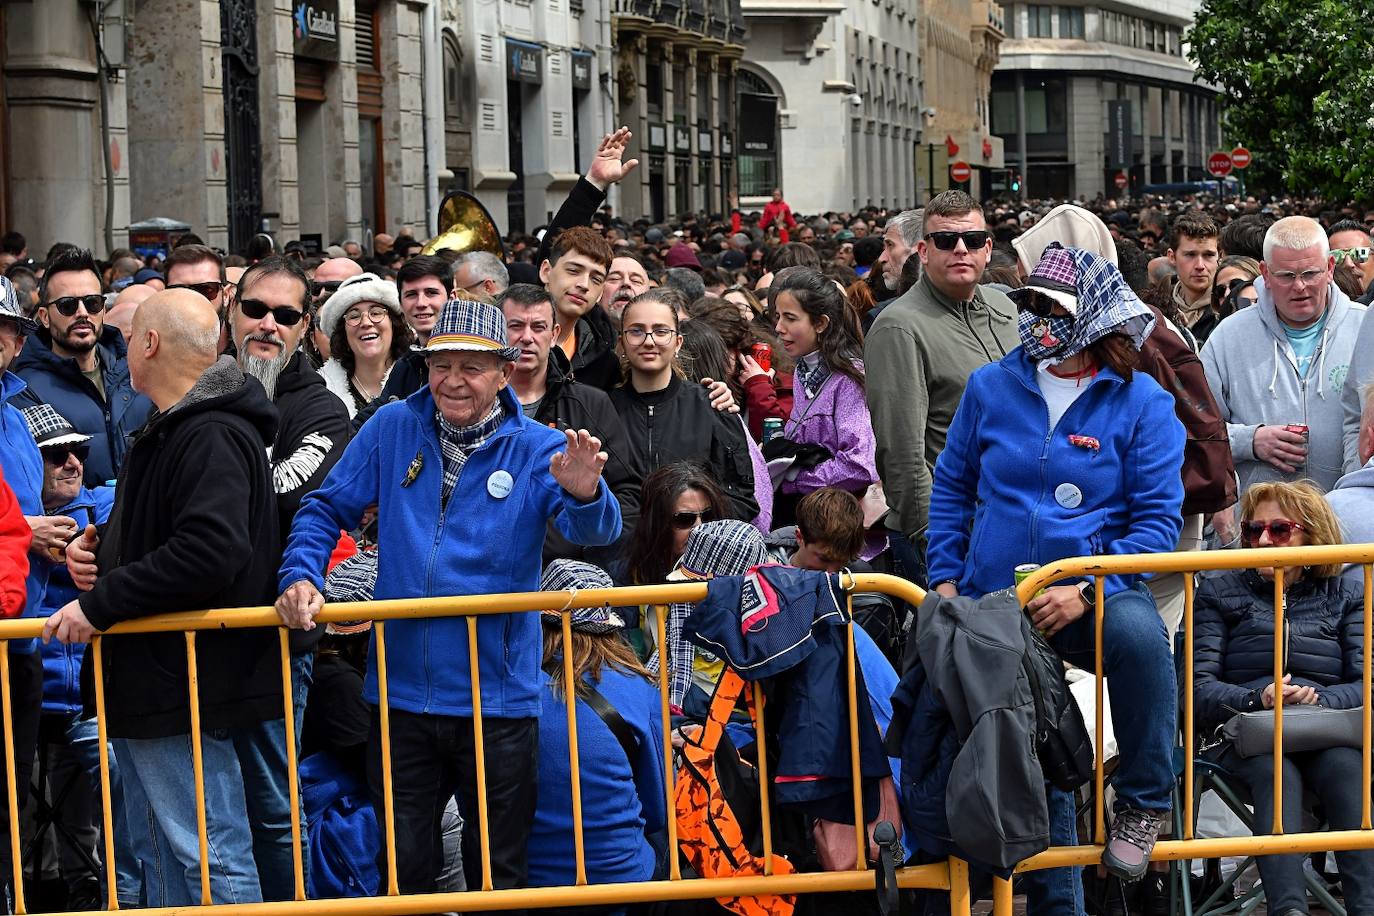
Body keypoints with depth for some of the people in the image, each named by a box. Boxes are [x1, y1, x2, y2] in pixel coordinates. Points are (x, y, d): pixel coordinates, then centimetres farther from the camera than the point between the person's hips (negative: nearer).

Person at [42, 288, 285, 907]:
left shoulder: (213, 437, -18)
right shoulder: (167, 431, 17)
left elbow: (209, 552, -31)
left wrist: (100, 603, -24)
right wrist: (98, 551, 7)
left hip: (185, 687, -11)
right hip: (146, 679, 11)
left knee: (209, 853, -6)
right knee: (156, 855, 17)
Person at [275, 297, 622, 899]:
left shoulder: (538, 449, -4)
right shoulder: (393, 429, 1)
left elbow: (594, 531, -19)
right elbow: (327, 510, 7)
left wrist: (585, 494, -42)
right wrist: (301, 576, -11)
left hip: (498, 697, -1)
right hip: (401, 693, 2)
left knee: (498, 874, 11)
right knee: (404, 872, 13)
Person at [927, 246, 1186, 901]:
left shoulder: (1143, 403, -5)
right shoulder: (991, 387, 2)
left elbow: (1158, 519, -7)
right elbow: (951, 488, 13)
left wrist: (1087, 590, -19)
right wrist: (945, 579, 3)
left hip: (1096, 594, -3)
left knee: (1138, 634, -37)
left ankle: (1145, 801, -18)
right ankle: (1056, 900, 25)